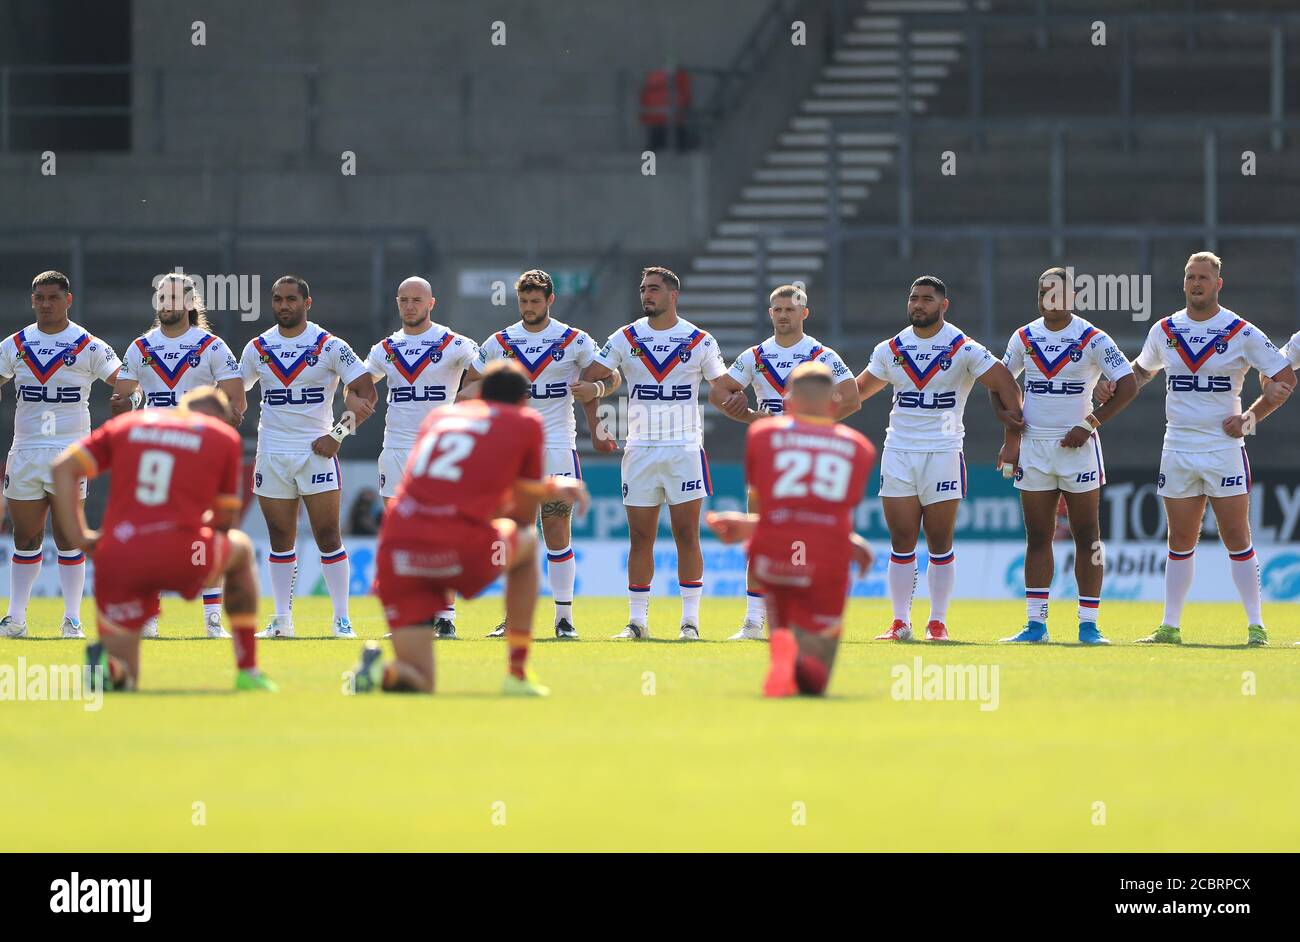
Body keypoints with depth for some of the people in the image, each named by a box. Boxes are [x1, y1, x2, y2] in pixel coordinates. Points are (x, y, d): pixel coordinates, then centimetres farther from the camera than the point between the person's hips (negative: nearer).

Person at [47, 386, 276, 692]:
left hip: (119, 560, 2)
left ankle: (108, 664, -26)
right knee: (241, 547, 35)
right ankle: (248, 671, 29)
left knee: (123, 679, 13)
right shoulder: (225, 437, 13)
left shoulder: (125, 425, 19)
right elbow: (226, 518, 18)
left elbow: (63, 468, 9)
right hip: (181, 555, -2)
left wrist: (79, 538, 6)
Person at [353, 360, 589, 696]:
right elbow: (525, 514, 19)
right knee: (528, 542, 33)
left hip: (396, 549, 4)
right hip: (463, 549, -3)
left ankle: (383, 670, -23)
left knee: (417, 682, 12)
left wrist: (549, 489, 42)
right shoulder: (527, 422, 14)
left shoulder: (438, 416, 26)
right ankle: (517, 674, 26)